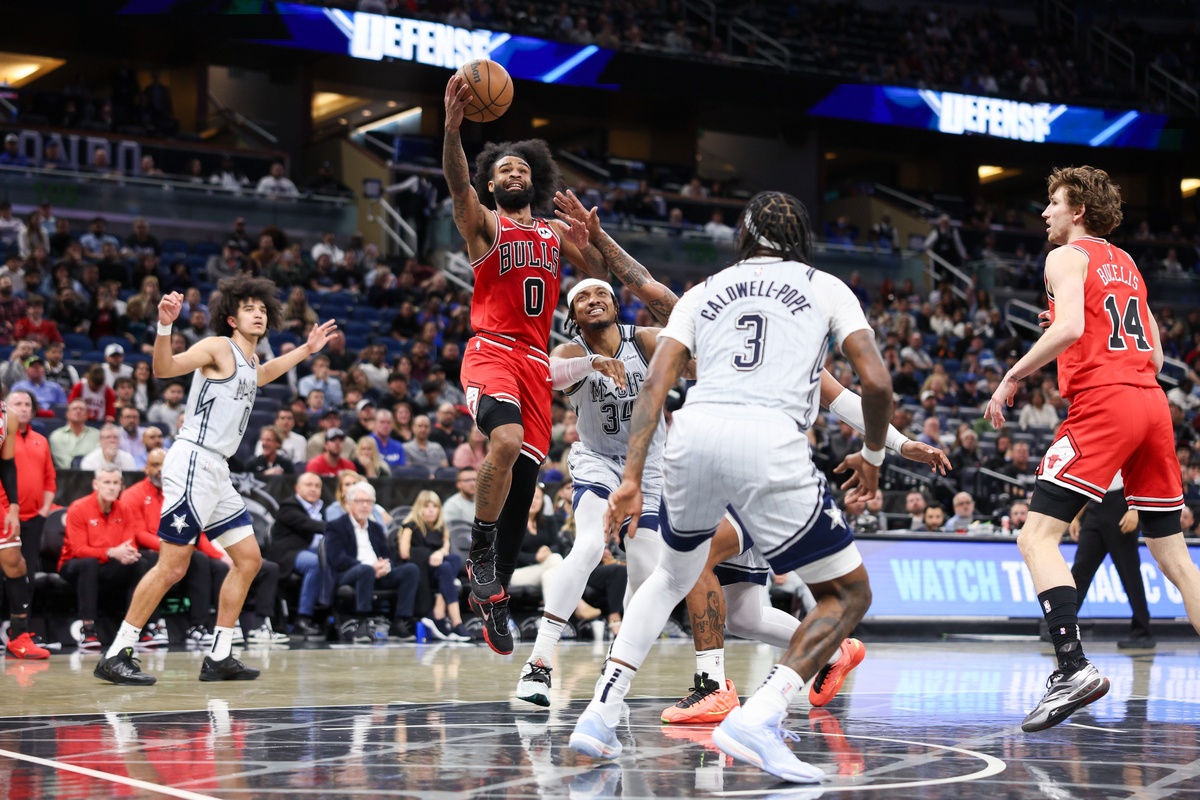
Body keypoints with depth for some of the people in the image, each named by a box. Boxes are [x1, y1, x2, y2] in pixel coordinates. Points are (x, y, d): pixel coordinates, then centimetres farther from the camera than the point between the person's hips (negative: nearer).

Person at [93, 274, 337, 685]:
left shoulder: (248, 363, 20)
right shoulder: (218, 347, -6)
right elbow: (164, 368, -20)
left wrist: (306, 349, 46)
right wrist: (164, 326, -36)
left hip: (216, 472, 10)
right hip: (192, 463, -10)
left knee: (249, 559, 8)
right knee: (172, 567, -12)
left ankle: (218, 658, 13)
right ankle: (115, 657, -8)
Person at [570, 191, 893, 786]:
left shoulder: (705, 292, 25)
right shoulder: (825, 287, 20)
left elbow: (654, 383, 11)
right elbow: (877, 381, 7)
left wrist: (631, 479, 7)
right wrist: (872, 457, 23)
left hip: (693, 431, 4)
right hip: (770, 444, -4)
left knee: (674, 574, 32)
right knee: (849, 595, 10)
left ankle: (599, 715, 22)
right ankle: (757, 718, -11)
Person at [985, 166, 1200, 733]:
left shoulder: (1067, 257, 1)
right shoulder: (1126, 264, 24)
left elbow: (1069, 327, -17)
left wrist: (1013, 377, -10)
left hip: (1104, 406, -8)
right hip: (1152, 404, 8)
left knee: (1037, 537, -10)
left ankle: (1074, 668, -25)